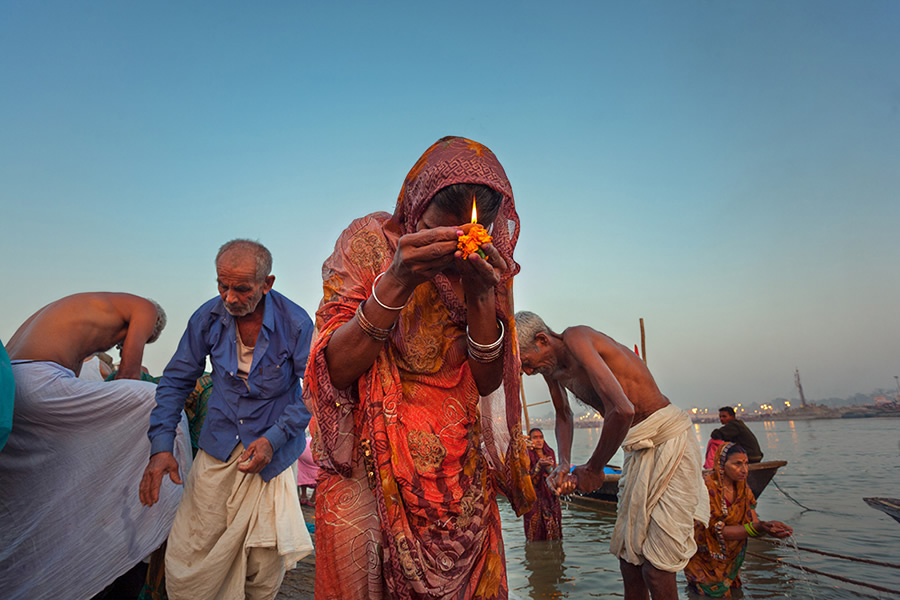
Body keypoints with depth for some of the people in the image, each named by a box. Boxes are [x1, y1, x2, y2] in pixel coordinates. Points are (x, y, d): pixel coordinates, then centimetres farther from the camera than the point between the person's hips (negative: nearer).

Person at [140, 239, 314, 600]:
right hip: (218, 448, 2)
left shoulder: (296, 324, -16)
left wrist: (273, 438, -16)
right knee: (185, 562, 3)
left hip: (273, 448, -2)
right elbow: (176, 381, 3)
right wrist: (161, 445, -6)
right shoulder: (207, 318, -7)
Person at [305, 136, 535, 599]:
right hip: (369, 468, -2)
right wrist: (395, 282, -27)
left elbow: (489, 383, -3)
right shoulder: (369, 240, -7)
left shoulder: (488, 264, 1)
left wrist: (482, 297, -20)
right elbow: (335, 369, -14)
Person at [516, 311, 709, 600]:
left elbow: (621, 409, -36)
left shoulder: (575, 338, -24)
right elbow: (564, 415, 23)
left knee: (656, 568, -6)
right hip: (639, 450, 9)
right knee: (628, 554, 14)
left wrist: (593, 470, -22)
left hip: (668, 443, -9)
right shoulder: (552, 366, 4)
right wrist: (564, 464, 6)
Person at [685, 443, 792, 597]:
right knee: (717, 592, -6)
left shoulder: (743, 488, -4)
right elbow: (717, 530, -30)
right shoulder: (707, 487, -27)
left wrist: (768, 525, -35)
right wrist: (757, 528, -42)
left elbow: (753, 521, -11)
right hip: (704, 554, -7)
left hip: (730, 554, 7)